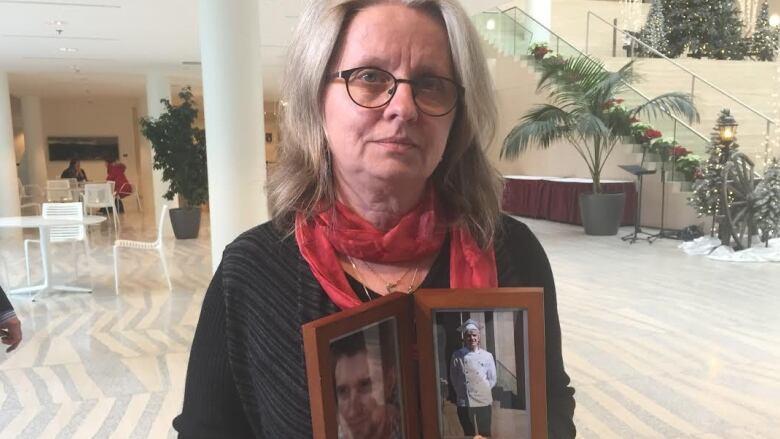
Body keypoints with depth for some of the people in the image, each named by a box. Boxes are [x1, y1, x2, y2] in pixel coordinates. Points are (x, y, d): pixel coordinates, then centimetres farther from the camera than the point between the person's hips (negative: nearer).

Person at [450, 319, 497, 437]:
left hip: (483, 402, 0)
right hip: (464, 403, 0)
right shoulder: (457, 356, -3)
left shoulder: (487, 356, -3)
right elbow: (454, 379, 3)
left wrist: (483, 391, 2)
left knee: (485, 434, 8)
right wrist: (463, 392, 2)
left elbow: (492, 379, 4)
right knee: (469, 434, 11)